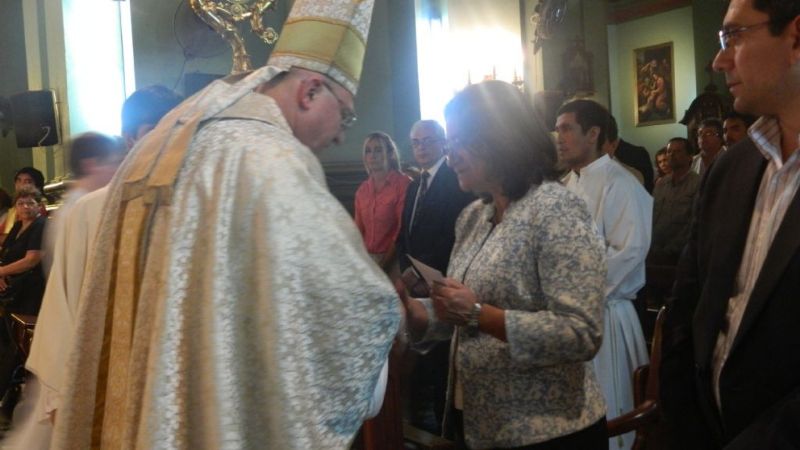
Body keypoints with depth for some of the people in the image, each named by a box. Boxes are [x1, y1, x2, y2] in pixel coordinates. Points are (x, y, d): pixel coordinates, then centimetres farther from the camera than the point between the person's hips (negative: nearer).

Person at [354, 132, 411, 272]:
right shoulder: (362, 190, 10)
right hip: (366, 259, 5)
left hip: (391, 260, -5)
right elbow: (359, 229, 13)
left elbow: (403, 229, -10)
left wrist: (384, 264, -11)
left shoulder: (403, 184, -8)